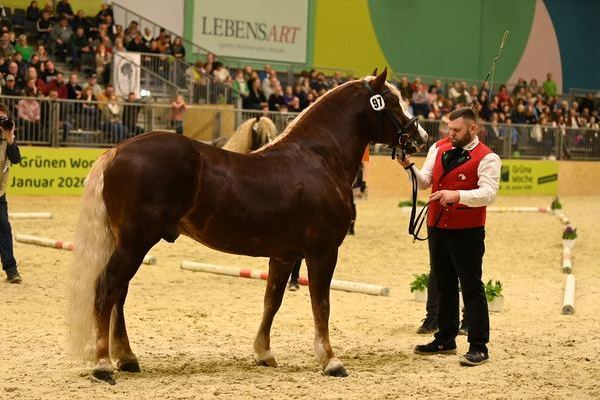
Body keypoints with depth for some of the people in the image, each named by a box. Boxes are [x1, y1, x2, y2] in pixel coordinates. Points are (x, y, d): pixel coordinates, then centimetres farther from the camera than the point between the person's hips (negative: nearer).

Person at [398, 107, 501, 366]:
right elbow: (424, 182, 8)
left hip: (467, 232, -7)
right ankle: (445, 340, 29)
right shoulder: (439, 148, 8)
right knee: (444, 286, 17)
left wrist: (457, 195, -35)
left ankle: (479, 347, 1)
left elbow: (488, 193, -22)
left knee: (471, 288, -3)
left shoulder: (486, 158, -11)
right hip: (437, 227, 7)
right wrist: (409, 166, -11)